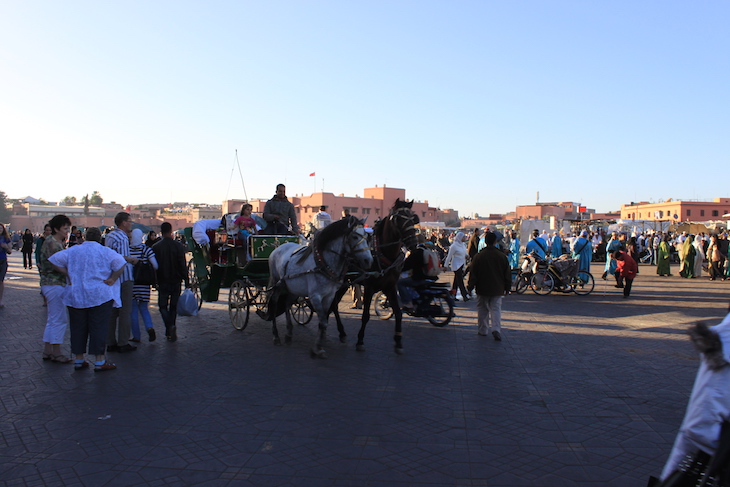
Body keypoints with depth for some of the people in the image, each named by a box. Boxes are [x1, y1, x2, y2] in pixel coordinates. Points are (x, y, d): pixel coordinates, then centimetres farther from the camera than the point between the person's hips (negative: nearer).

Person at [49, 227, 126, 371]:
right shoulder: (105, 251, -4)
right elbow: (121, 263, -16)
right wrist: (112, 279, -8)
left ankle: (78, 360, 19)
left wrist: (69, 275, 6)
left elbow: (55, 259, 3)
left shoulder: (73, 250, 8)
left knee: (78, 328, 12)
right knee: (98, 328, 0)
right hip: (100, 296, -4)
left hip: (75, 297, 4)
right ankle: (99, 361, 2)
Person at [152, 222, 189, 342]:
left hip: (162, 282, -1)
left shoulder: (156, 247, -5)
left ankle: (170, 326, -16)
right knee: (173, 306, 12)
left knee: (163, 305, 7)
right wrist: (186, 281, -3)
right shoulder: (178, 246, -5)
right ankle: (170, 331, 16)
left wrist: (154, 282, 9)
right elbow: (183, 265, -7)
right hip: (176, 281, 1)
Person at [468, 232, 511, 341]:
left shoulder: (479, 256, -8)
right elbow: (507, 274, 5)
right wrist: (507, 288, 15)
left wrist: (471, 287, 6)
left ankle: (483, 330, 18)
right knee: (496, 309, 3)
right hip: (498, 289, 1)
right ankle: (496, 329, -15)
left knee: (482, 310, 12)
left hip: (482, 288, -1)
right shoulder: (502, 256, -2)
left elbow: (473, 274, -4)